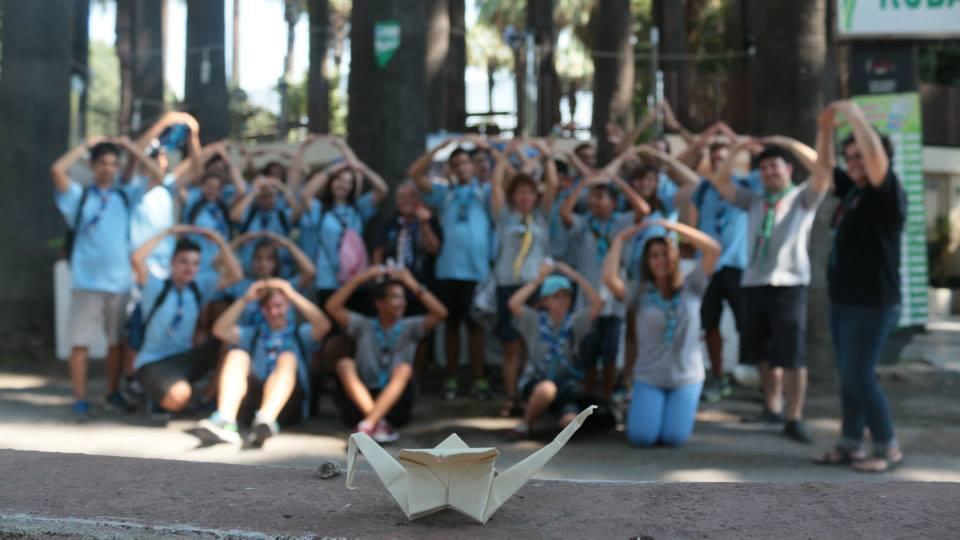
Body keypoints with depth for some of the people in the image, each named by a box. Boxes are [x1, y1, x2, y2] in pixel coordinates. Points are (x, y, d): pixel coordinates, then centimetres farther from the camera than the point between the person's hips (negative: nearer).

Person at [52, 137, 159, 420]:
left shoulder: (127, 195, 10)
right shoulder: (79, 196, 5)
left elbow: (158, 174, 5)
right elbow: (57, 170, -11)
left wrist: (130, 147, 6)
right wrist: (86, 145, -1)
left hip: (120, 282, 2)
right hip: (86, 282, -2)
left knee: (117, 341, 11)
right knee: (80, 343, -2)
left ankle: (113, 394, 25)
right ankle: (80, 400, 4)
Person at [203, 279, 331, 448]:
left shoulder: (301, 333, 20)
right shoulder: (252, 333, 27)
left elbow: (324, 326, -2)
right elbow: (220, 330, 9)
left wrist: (293, 295, -4)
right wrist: (245, 299, 3)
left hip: (287, 405, -2)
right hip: (253, 398, 2)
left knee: (288, 358, -26)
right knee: (237, 355, -17)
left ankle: (265, 421, -55)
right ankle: (224, 421, -43)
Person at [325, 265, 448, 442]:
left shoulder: (410, 327, 6)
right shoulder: (363, 326, 7)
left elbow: (440, 314, -9)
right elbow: (332, 307, -5)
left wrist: (413, 285, -12)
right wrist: (359, 279, -9)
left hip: (394, 403, 0)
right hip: (361, 402, 1)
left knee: (404, 369, -26)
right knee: (345, 364, -22)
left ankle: (367, 426, -43)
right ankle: (378, 424, -37)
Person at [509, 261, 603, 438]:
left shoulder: (575, 321, -2)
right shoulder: (534, 321, -5)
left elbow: (598, 303, -16)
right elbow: (513, 304, -22)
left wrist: (575, 276, -16)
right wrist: (538, 279, -18)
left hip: (565, 383, 2)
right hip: (535, 382, -2)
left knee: (570, 422, -25)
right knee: (547, 389, -38)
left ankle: (566, 412, 15)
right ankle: (526, 423, -10)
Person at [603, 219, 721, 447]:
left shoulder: (690, 288, 0)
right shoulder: (640, 293, -1)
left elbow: (713, 249, -11)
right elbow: (609, 278, -19)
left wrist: (673, 226, -11)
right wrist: (620, 239, -8)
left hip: (687, 378, 0)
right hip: (648, 378, 0)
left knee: (675, 438, -10)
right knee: (641, 437, -14)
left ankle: (684, 410, 24)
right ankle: (645, 411, 22)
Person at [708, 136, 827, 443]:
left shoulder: (803, 197, 7)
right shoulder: (754, 201, 18)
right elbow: (721, 182, 12)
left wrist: (788, 143, -9)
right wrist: (737, 150, 0)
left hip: (789, 284, -5)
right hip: (753, 283, 5)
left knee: (792, 354, -8)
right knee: (764, 352, 13)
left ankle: (794, 418, -3)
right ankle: (773, 406, 28)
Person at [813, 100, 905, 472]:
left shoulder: (888, 194, -11)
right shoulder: (852, 191, 11)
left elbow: (876, 154, -28)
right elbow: (825, 165, 23)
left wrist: (854, 115, -20)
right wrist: (826, 128, 8)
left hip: (873, 304, -8)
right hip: (843, 301, 8)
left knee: (860, 376, -7)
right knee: (849, 377, 11)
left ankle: (888, 448, 6)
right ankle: (850, 445, 18)